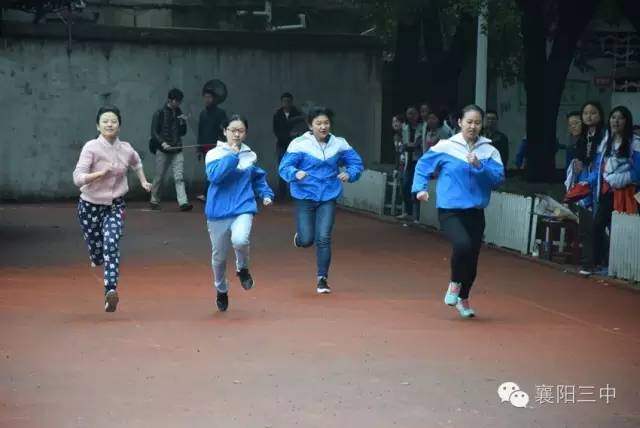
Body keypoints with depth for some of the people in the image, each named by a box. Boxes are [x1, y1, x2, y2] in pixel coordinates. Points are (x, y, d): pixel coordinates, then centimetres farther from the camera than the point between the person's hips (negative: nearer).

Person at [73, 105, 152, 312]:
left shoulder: (126, 149, -2)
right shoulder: (91, 147, -15)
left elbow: (136, 162, 24)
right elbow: (77, 178, -22)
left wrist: (143, 182, 19)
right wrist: (101, 172, -32)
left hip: (115, 206, 1)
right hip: (90, 206, -1)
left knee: (111, 246, -21)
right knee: (96, 254, 8)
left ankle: (111, 290, -31)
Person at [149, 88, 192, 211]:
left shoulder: (179, 114, 12)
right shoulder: (159, 114, -2)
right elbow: (154, 133, -6)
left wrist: (183, 123, -3)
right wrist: (162, 143, -22)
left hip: (177, 150, 3)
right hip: (163, 151, -3)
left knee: (179, 177, -9)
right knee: (159, 177, 5)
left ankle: (183, 202, -18)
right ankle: (154, 200, 21)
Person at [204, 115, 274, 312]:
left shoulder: (251, 155, 5)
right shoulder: (214, 154, -5)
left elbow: (259, 178, 20)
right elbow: (215, 175, -22)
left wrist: (266, 194, 6)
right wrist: (233, 155, -21)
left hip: (243, 208, 0)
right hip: (218, 212, 0)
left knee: (239, 240, -31)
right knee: (219, 255, 11)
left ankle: (243, 268, 3)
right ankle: (221, 290, 40)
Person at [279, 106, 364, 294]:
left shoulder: (339, 144, -2)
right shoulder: (299, 144, -11)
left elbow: (356, 163, 6)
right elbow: (284, 167, -13)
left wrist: (350, 174, -15)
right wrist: (296, 174, -34)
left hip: (328, 197, 1)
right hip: (305, 197, -1)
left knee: (324, 239, -6)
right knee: (307, 241, 0)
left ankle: (322, 279, 8)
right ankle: (300, 236, 38)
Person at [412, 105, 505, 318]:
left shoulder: (489, 151, 1)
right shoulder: (445, 147, -3)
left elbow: (499, 178, -7)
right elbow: (423, 165, 9)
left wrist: (479, 166, -19)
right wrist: (420, 188, -1)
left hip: (475, 212, 3)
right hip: (450, 210, -3)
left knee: (472, 258, 10)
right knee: (463, 244, -28)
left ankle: (463, 299, 37)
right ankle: (455, 284, 2)